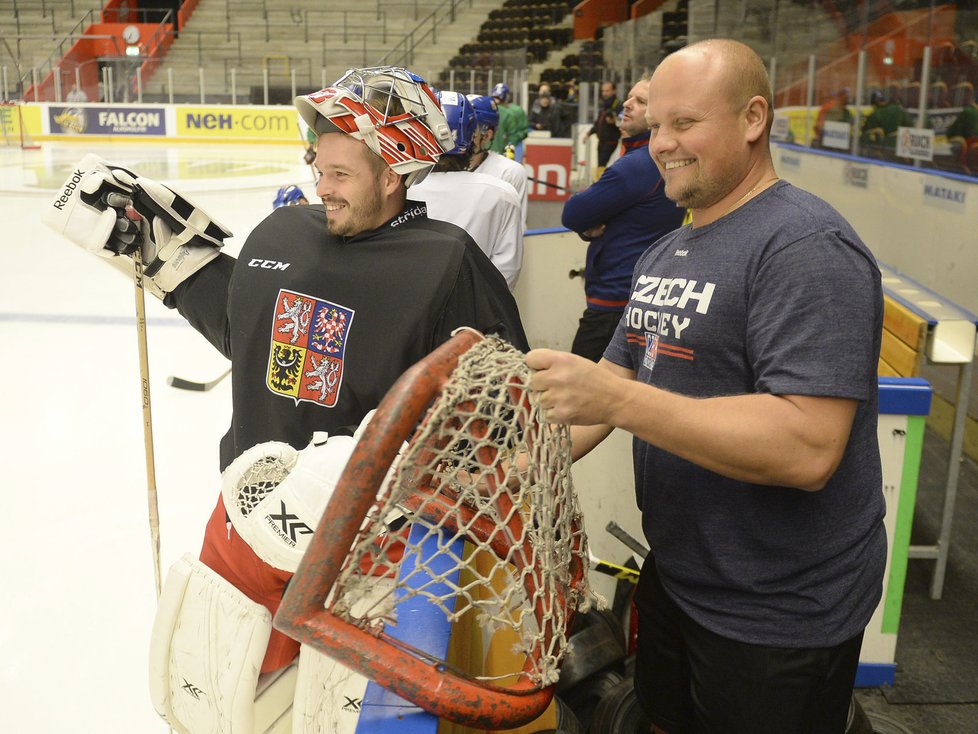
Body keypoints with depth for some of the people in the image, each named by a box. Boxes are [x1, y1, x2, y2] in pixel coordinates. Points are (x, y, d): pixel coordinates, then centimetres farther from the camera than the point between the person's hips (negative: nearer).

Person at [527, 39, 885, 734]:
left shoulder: (806, 247, -21)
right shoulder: (666, 252, 8)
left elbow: (808, 449, -30)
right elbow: (615, 375, 11)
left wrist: (617, 402, -33)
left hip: (778, 617, -8)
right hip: (674, 578, 8)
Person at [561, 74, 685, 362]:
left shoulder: (637, 165, -19)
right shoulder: (666, 161, 13)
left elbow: (571, 215, -13)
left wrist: (587, 225, 7)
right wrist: (589, 227, -6)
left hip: (614, 305, -10)